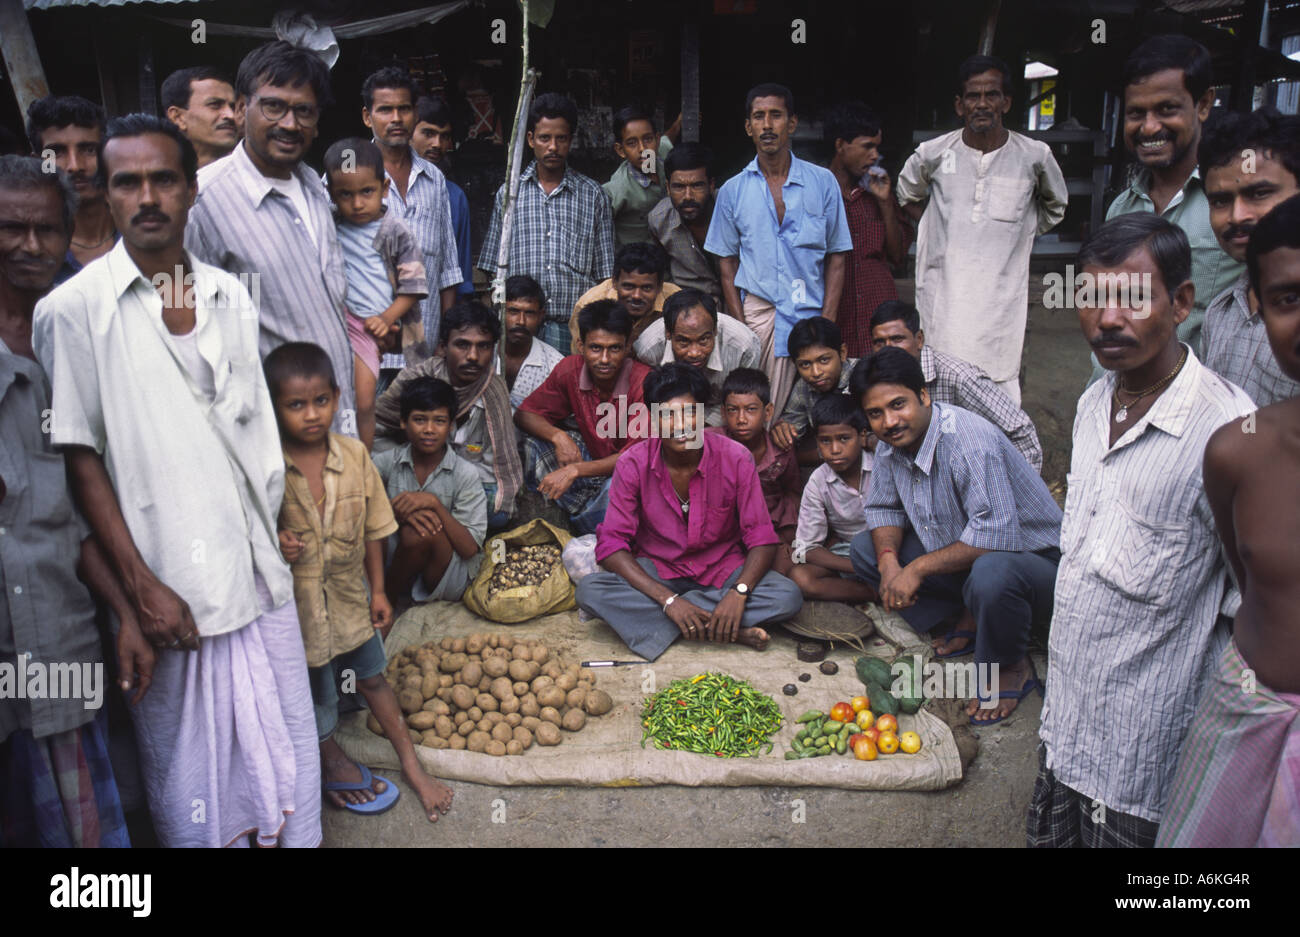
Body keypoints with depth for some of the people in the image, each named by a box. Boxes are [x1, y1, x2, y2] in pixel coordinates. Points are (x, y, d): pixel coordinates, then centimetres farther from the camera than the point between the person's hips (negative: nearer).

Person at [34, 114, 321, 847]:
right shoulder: (74, 310, -7)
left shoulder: (231, 297, 7)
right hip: (168, 583, -4)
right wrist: (142, 587, -12)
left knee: (284, 746, 12)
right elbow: (81, 458, -8)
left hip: (258, 571, 4)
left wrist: (272, 539, 9)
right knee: (188, 765, 9)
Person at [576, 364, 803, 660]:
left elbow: (762, 539, -12)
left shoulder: (735, 458, -15)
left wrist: (739, 592, -31)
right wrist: (668, 600, -29)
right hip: (657, 571, 0)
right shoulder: (633, 464, -15)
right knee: (589, 589, -28)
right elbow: (611, 545, -17)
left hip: (722, 570, 0)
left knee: (788, 596, -27)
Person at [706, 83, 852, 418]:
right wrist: (741, 327, -1)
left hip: (811, 315, 0)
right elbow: (727, 265, 10)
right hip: (757, 312, 0)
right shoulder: (733, 190, 8)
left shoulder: (823, 182, 7)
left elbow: (836, 260, 8)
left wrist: (827, 325, -3)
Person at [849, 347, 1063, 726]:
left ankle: (1011, 669, -8)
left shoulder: (971, 442, -30)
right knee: (865, 548, -1)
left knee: (991, 573, -41)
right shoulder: (891, 445, -5)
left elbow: (996, 536, -35)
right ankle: (968, 623, 4)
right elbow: (882, 508, 7)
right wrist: (888, 561, -14)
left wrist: (918, 568, -31)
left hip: (1034, 562, -7)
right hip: (958, 558, 8)